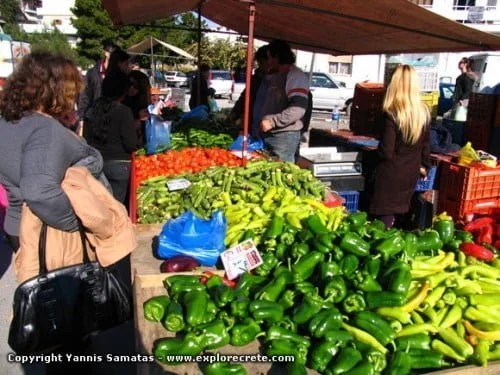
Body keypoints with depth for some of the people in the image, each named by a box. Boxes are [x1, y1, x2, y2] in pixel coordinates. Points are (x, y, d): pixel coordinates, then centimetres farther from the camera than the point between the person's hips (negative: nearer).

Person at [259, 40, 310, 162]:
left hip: (284, 137, -9)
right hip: (267, 135, 9)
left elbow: (298, 109, -23)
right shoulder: (275, 77, 20)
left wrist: (272, 121, -23)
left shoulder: (296, 76, -11)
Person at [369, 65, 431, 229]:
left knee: (385, 216, 5)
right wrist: (424, 165, 23)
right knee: (398, 213, 18)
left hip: (391, 172, -6)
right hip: (411, 172, 6)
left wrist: (376, 154, 1)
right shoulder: (424, 111, 0)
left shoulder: (391, 114, -19)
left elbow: (386, 151, -20)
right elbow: (425, 144, 10)